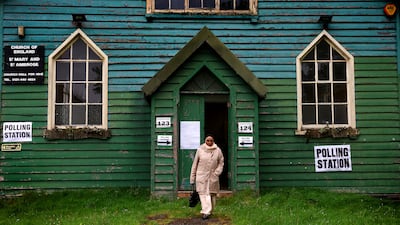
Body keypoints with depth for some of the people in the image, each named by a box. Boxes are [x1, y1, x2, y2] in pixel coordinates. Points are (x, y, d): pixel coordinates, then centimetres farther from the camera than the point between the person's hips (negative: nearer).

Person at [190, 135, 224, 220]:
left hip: (213, 177, 1)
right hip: (201, 176, -1)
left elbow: (221, 163, 8)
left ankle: (209, 211, 23)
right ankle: (206, 212, -12)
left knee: (212, 194, 8)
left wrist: (217, 172, -8)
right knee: (203, 193, -9)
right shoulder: (200, 150, 0)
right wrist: (192, 178, 4)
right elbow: (195, 164, 4)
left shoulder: (218, 151, 1)